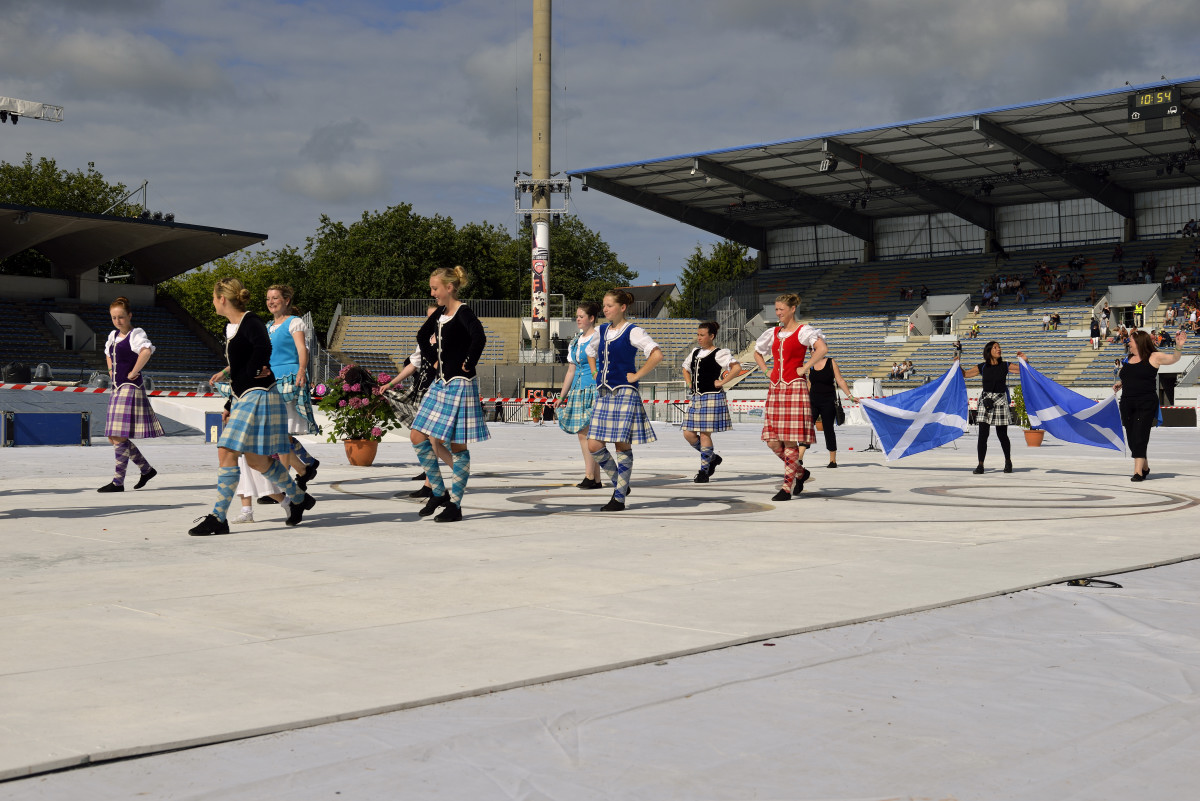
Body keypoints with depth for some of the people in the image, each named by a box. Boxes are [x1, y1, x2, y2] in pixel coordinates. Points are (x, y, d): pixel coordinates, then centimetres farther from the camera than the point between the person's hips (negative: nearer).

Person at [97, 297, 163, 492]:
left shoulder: (135, 334, -10)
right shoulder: (113, 335, 16)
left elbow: (147, 351, -32)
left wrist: (133, 373, -24)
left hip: (130, 389, -9)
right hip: (117, 389, 10)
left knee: (119, 437, -11)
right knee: (113, 438, 10)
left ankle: (118, 482, -5)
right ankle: (146, 469, 22)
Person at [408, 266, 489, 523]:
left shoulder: (463, 312, -14)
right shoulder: (440, 313, 11)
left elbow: (479, 337, -34)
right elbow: (422, 336, 30)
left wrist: (468, 364, -23)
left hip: (459, 385, -9)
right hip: (440, 383, 9)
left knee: (457, 446, -2)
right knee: (418, 437, 6)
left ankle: (455, 505, 6)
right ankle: (438, 492, 17)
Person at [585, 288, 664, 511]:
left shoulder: (632, 332, -8)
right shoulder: (603, 330, 14)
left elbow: (657, 354, -20)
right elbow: (590, 351, 34)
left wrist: (637, 376, -15)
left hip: (624, 393, -7)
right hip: (603, 393, 7)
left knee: (622, 446, -4)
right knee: (594, 446, 0)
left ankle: (619, 498, 4)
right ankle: (619, 484, 19)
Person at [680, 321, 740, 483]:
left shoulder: (719, 354, -6)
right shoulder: (695, 352, 16)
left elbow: (737, 367, -17)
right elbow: (685, 368, 33)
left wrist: (722, 381, -16)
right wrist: (689, 384, 18)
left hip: (711, 397, -8)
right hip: (695, 397, 8)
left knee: (705, 433, -7)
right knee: (688, 433, 2)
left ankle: (704, 471, 2)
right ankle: (712, 457, 22)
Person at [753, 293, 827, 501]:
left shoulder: (803, 331, -3)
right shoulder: (773, 333, 16)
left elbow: (822, 349, -21)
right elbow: (757, 352, 33)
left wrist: (805, 368, -16)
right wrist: (765, 370, 17)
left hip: (795, 387, -7)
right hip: (775, 388, 7)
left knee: (790, 439, -8)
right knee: (772, 440, 2)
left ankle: (787, 487, -4)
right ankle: (801, 472, 23)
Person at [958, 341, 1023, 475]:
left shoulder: (1005, 366, 2)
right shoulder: (982, 367, 4)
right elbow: (965, 374, 12)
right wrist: (958, 365, -3)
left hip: (1000, 401, -1)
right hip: (985, 401, 1)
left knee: (1002, 434, 5)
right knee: (983, 434, -6)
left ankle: (1008, 461, 28)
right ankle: (980, 465, -2)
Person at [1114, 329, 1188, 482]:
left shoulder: (1153, 357, -1)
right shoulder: (1129, 359, 17)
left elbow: (1174, 358, -8)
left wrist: (1179, 346, -25)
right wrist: (1119, 383, 12)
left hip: (1146, 404, -6)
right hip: (1127, 403, 6)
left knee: (1140, 436, -13)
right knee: (1132, 439, 8)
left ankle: (1138, 472, -15)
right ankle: (1145, 467, 26)